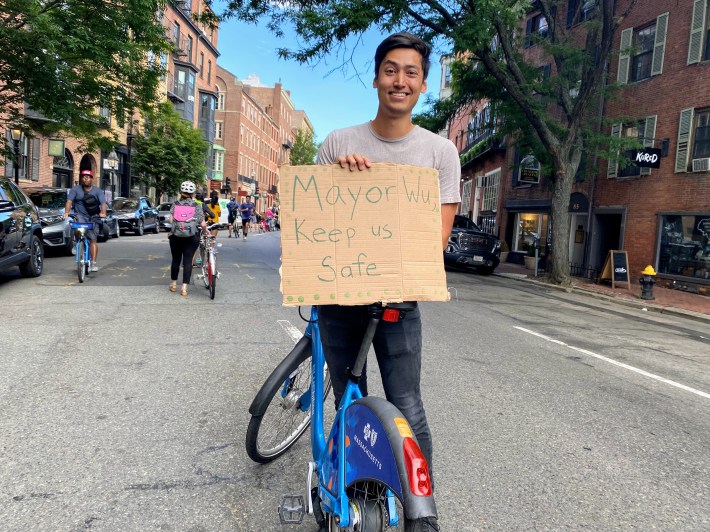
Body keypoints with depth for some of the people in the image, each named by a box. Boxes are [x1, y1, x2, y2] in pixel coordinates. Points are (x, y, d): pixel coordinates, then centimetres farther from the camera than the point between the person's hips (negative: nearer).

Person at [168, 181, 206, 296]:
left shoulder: (175, 204, 3)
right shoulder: (196, 206, -2)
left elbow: (171, 220, -5)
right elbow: (203, 224, -5)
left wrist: (173, 229, 13)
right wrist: (206, 230, 15)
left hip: (176, 236, 2)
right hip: (191, 237, -2)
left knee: (176, 260, 15)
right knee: (188, 261, 1)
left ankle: (174, 284, 26)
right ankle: (184, 288, -3)